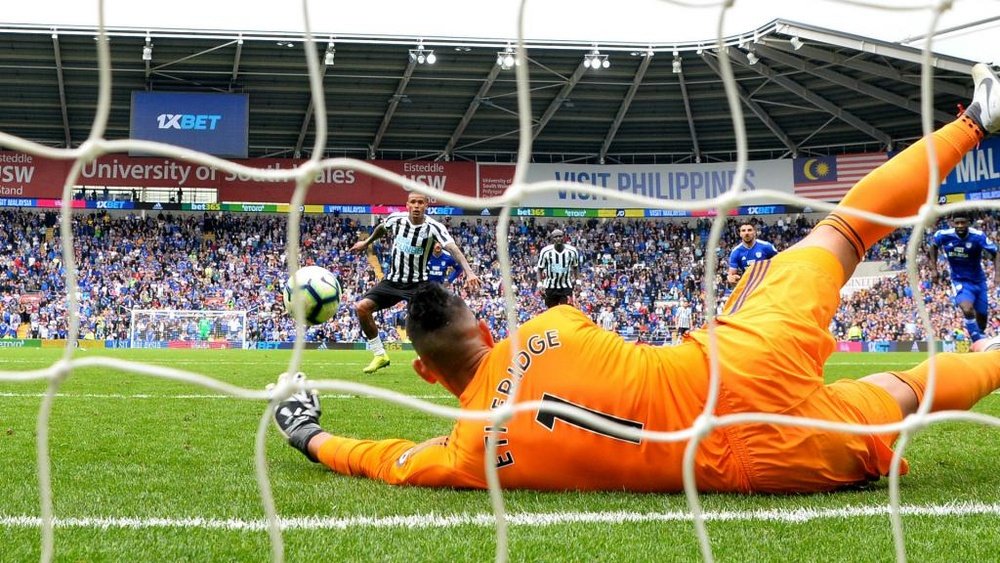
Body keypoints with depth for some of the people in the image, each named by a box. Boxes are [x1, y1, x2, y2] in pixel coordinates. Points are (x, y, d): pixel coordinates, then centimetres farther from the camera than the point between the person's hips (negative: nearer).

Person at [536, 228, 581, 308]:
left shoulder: (572, 251, -7)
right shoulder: (546, 251, -11)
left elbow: (575, 267, 11)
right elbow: (540, 268, -2)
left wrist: (574, 278, 2)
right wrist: (540, 283, -11)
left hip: (566, 286, 0)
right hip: (551, 286, 0)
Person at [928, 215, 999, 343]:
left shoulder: (978, 236, -19)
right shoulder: (943, 235, -14)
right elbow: (933, 246, 8)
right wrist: (933, 269, 5)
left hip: (978, 281, 1)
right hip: (960, 281, -1)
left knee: (981, 318, 10)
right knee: (967, 309, -29)